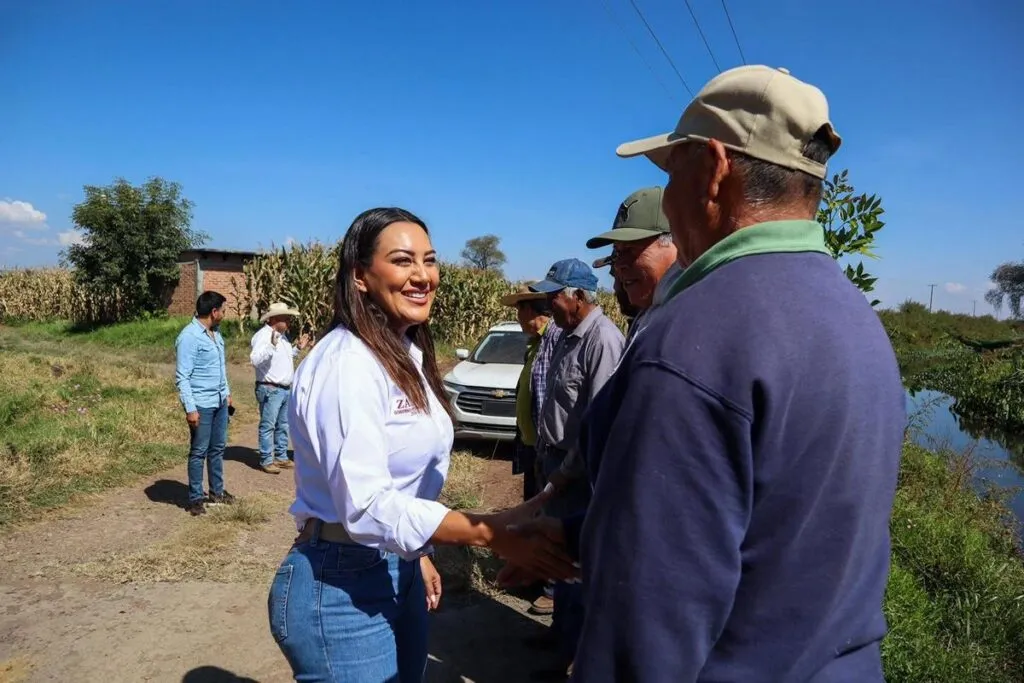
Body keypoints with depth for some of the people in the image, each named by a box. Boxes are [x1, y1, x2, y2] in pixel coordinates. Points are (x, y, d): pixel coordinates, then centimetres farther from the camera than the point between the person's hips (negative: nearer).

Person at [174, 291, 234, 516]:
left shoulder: (215, 333, 10)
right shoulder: (189, 337, -16)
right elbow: (182, 377, -18)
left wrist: (227, 392, 20)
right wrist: (190, 408, -20)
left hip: (220, 402, 8)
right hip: (201, 404, -8)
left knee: (217, 449, 15)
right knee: (199, 452, 2)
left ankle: (217, 492, 27)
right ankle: (195, 498, 13)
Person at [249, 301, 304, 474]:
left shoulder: (282, 335, 15)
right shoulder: (263, 335, -15)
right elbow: (255, 359, -28)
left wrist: (297, 349, 18)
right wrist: (271, 345, -37)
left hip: (286, 389, 9)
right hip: (270, 390, -9)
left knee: (283, 426, 16)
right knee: (268, 426, -2)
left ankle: (281, 457, 26)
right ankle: (266, 461, 6)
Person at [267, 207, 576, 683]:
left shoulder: (409, 356, 6)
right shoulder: (346, 362, -22)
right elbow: (366, 505, -29)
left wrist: (419, 556, 18)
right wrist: (492, 532, -33)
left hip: (399, 572, 9)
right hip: (342, 587, -8)